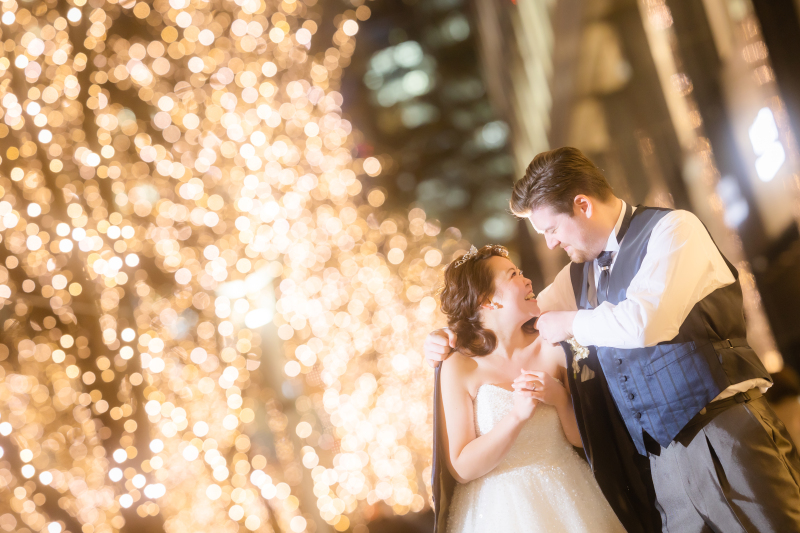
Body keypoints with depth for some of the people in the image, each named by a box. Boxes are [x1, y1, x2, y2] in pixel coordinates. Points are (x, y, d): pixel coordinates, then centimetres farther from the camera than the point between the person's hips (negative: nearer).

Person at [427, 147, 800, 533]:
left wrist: (571, 323, -7)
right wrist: (450, 339, 10)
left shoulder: (672, 229, -7)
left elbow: (644, 321, -23)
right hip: (663, 455, 6)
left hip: (724, 433, -6)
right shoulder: (579, 274, 15)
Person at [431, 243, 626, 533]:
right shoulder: (459, 368, -12)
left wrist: (560, 398, -19)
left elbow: (584, 438, 0)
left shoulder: (552, 348, -5)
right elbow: (461, 469, -14)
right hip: (502, 508, -3)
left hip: (570, 499, 3)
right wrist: (517, 416, -24)